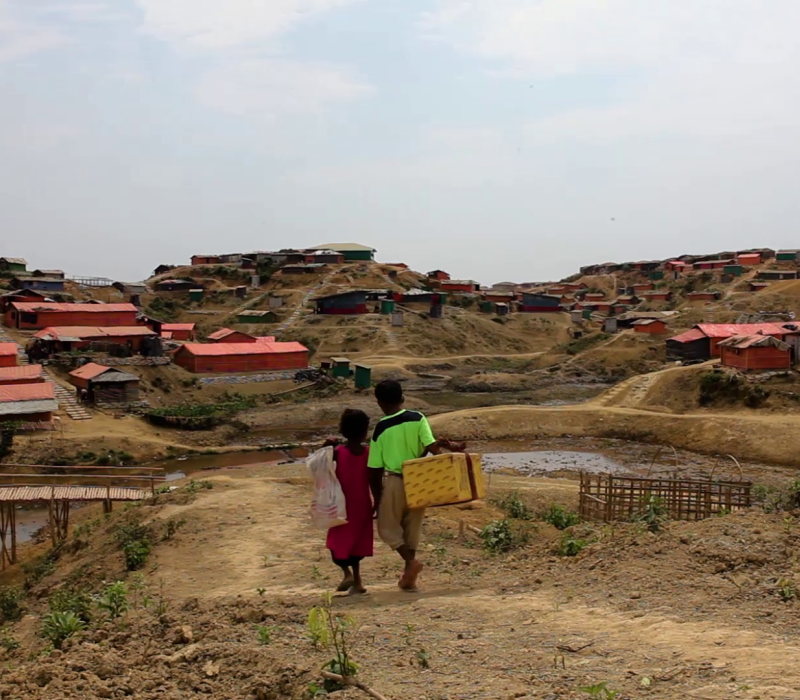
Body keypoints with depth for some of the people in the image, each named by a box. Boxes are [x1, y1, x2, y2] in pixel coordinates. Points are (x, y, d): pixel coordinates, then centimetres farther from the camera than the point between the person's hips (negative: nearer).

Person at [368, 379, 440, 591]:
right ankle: (408, 577, 22)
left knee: (387, 527, 13)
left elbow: (375, 470, -5)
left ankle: (411, 560, -9)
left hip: (394, 482, -3)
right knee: (412, 527, 18)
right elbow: (433, 448, -15)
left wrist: (377, 498, 4)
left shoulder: (381, 429, -8)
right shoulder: (418, 419, -5)